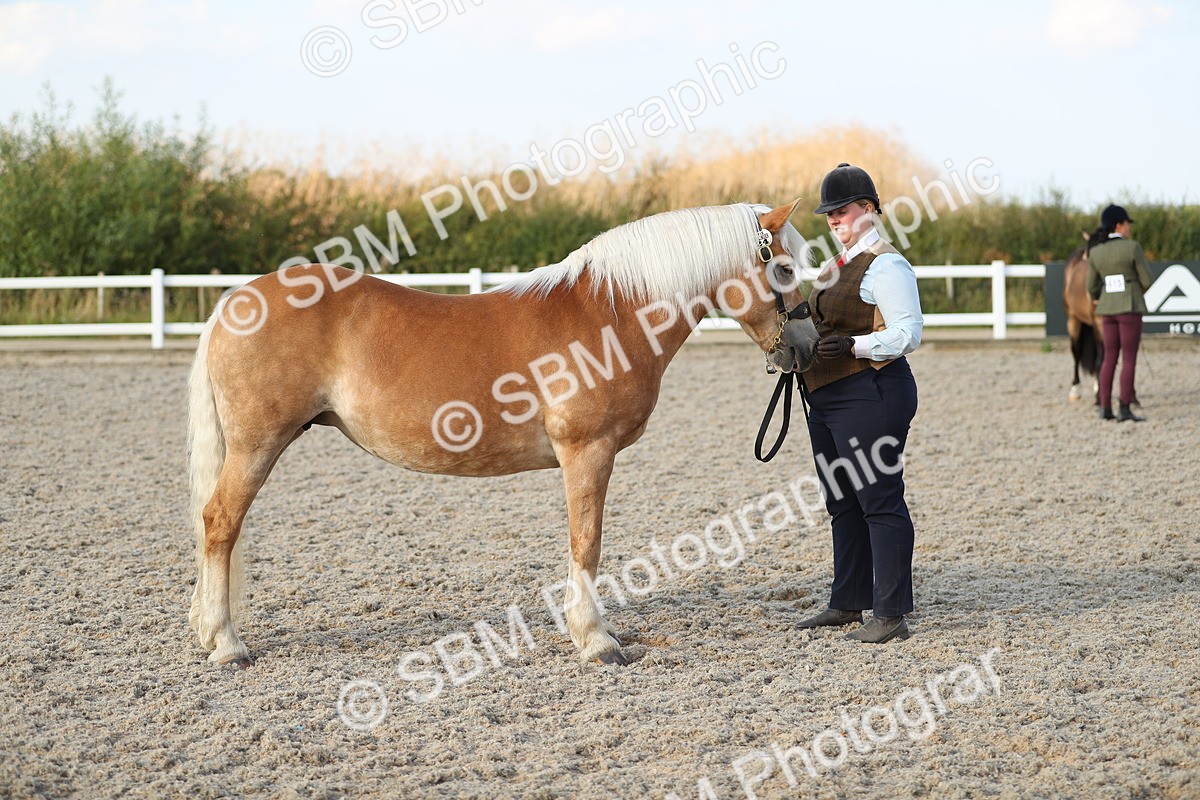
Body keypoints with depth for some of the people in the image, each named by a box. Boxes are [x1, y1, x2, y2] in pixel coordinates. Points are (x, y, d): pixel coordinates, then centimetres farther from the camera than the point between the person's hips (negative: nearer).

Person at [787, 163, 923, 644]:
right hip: (826, 397, 10)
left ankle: (891, 614, -4)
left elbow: (908, 332, -18)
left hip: (870, 395, -10)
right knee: (842, 503, 15)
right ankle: (848, 604, 24)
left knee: (880, 501, -7)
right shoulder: (836, 266, 18)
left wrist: (854, 346, -27)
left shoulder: (886, 266, -11)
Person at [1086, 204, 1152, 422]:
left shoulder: (1095, 252, 4)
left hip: (1108, 309, 5)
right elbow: (1146, 280, -6)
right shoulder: (1133, 247, -11)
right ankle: (1125, 410, -7)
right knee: (1129, 359, -3)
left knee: (1110, 358, 11)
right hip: (1129, 308, -5)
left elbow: (1092, 286, 9)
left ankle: (1105, 408, 8)